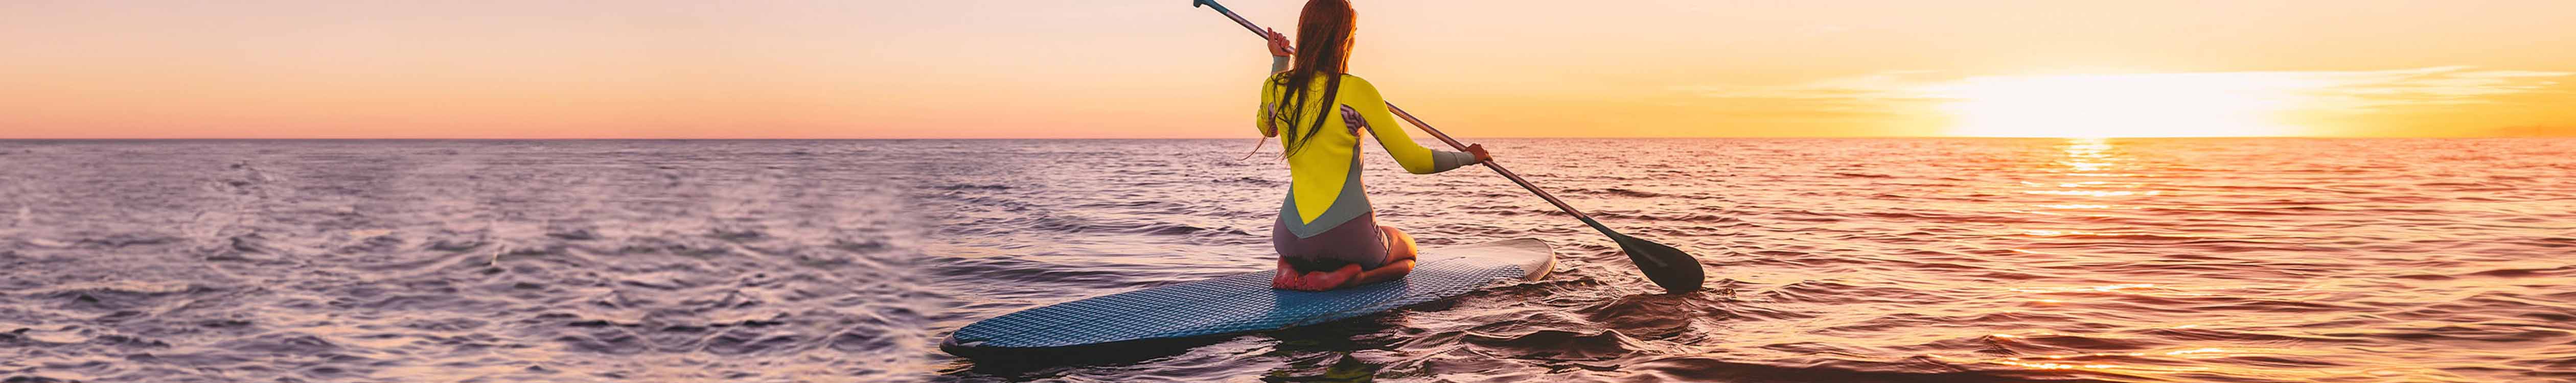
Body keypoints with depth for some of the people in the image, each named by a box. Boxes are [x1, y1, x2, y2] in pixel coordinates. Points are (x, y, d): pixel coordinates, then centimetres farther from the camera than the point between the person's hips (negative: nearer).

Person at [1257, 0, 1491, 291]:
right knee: (1407, 252, 29)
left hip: (1292, 236, 5)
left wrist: (1279, 62, 32)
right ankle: (1346, 276, -4)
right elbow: (1415, 161, -9)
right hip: (1349, 236, -4)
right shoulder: (1357, 90, -13)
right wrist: (1469, 157, 9)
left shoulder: (1275, 88, -1)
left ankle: (1290, 268, 5)